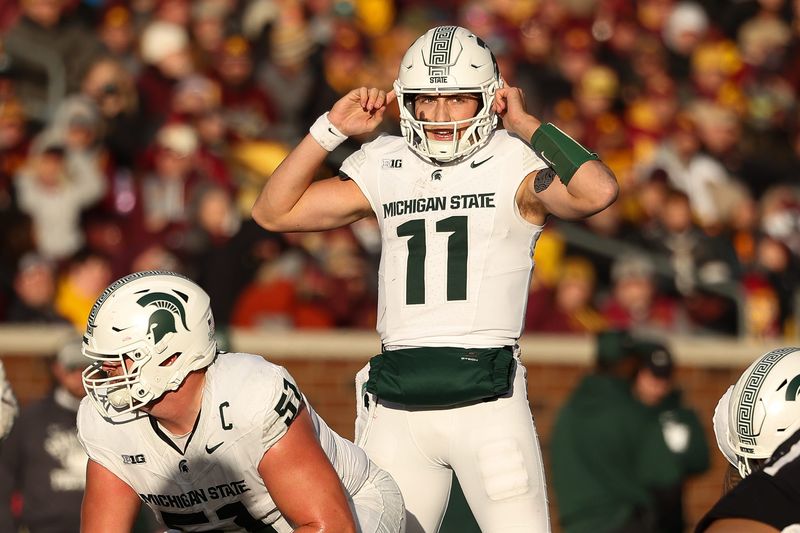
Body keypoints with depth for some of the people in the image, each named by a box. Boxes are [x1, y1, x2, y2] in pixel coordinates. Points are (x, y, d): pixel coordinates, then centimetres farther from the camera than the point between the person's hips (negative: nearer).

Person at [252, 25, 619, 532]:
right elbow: (275, 212, 15)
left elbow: (598, 191, -22)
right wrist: (333, 129, 7)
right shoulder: (385, 167, 12)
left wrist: (526, 125, -11)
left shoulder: (514, 164, -2)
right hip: (398, 407, 4)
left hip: (488, 399, -4)